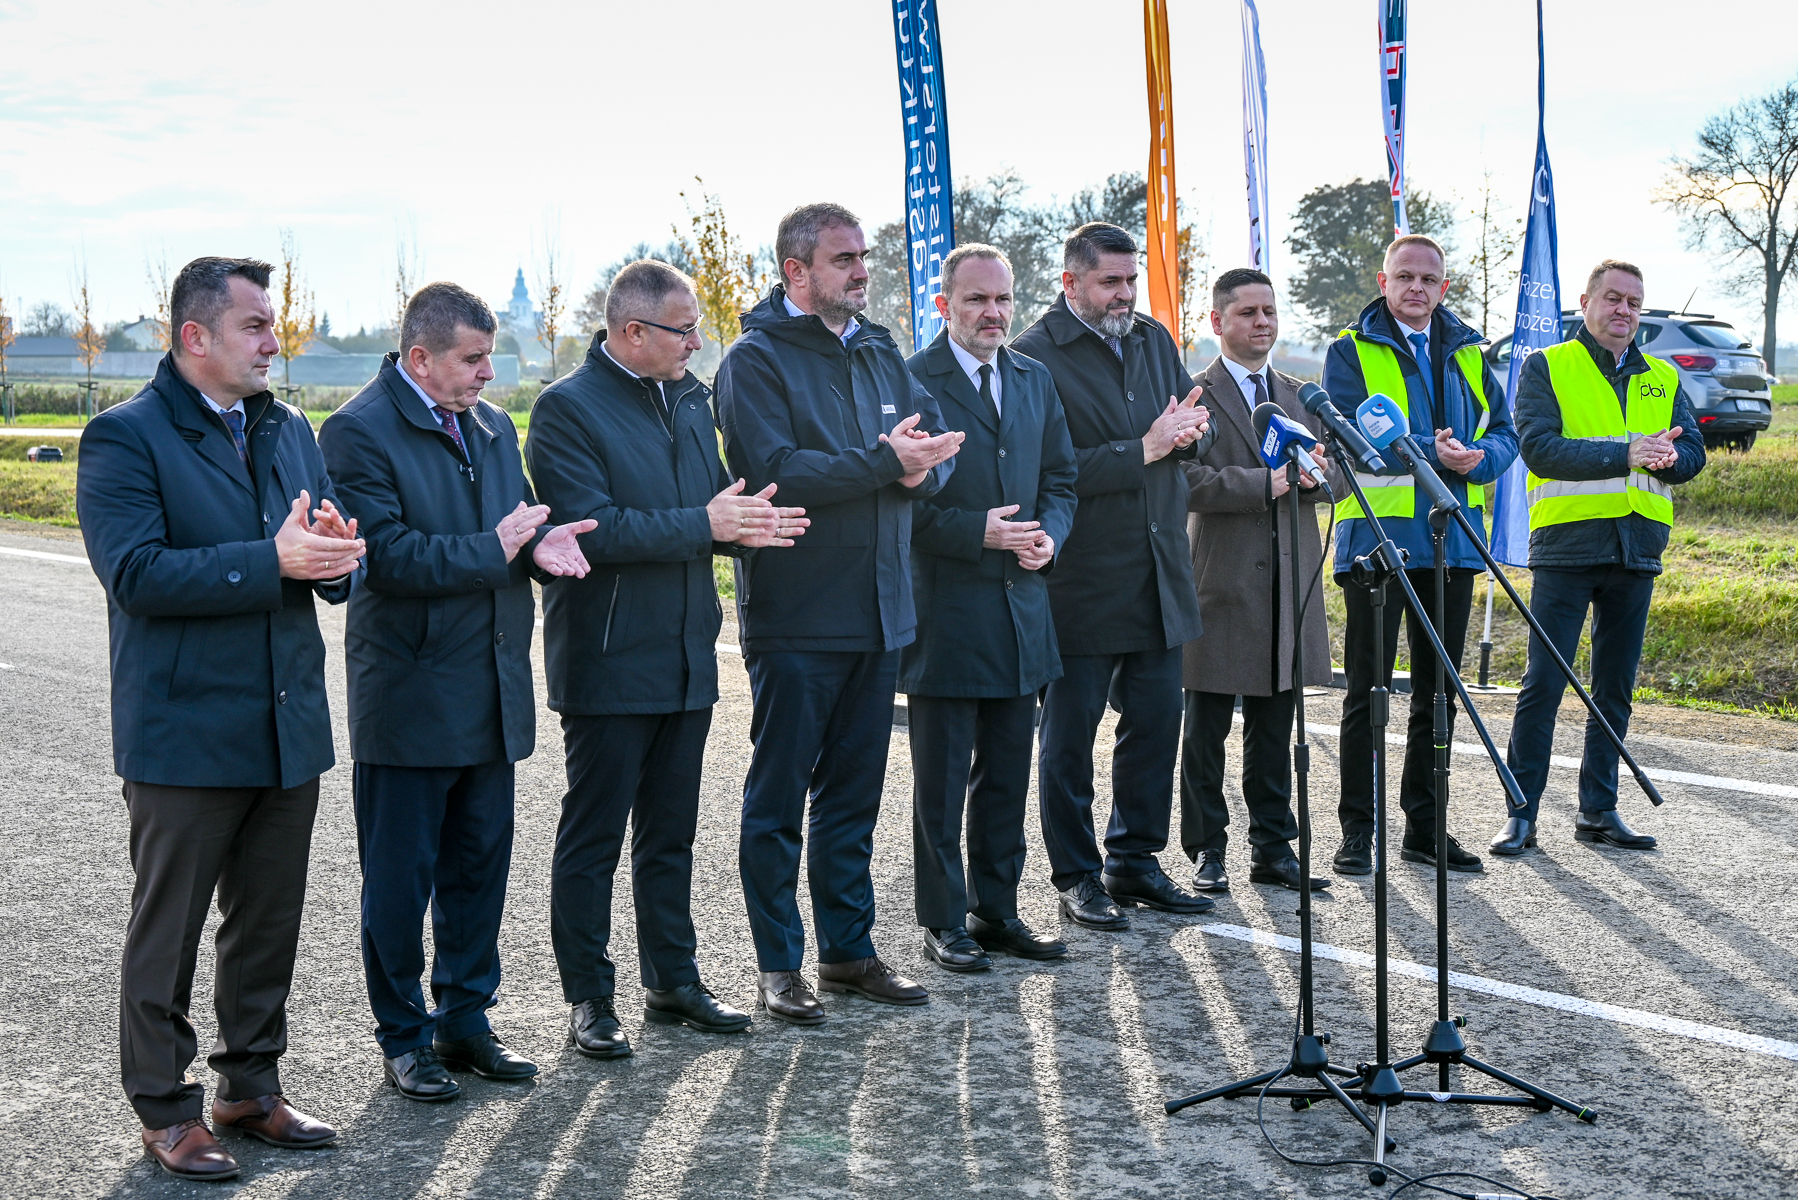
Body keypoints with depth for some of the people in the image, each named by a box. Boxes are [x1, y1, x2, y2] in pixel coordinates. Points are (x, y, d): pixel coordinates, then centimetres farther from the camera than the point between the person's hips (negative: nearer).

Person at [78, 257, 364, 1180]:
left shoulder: (290, 432, 13)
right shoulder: (125, 438, -8)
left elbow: (339, 569, 13)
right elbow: (136, 573, -20)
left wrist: (336, 552, -12)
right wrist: (272, 560, -25)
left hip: (287, 727, 6)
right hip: (184, 735, -6)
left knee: (269, 927, 15)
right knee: (166, 935, 6)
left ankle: (251, 1089, 30)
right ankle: (165, 1111, 19)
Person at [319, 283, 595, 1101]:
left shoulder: (491, 426, 13)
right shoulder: (360, 432, -12)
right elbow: (386, 555, -20)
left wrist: (541, 544, -5)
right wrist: (493, 548, -18)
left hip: (491, 691, 7)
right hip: (408, 697, -7)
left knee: (480, 866, 14)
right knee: (400, 879, 5)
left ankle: (465, 1020, 28)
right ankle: (403, 1039, 19)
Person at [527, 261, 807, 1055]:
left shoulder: (689, 398, 12)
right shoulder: (567, 408, -12)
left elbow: (713, 501, 17)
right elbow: (591, 528, -21)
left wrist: (747, 523, -6)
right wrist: (705, 525, -23)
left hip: (685, 657, 7)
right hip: (607, 662, -7)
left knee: (670, 834, 16)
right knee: (592, 840, 3)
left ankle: (672, 983, 27)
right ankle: (588, 1000, 13)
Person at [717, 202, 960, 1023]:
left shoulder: (879, 354, 13)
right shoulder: (756, 360, -9)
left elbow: (938, 441, 9)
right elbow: (776, 473, -21)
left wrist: (920, 466, -13)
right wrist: (884, 463, -20)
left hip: (878, 611, 7)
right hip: (795, 619, -7)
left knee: (854, 794, 15)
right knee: (778, 798, 3)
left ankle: (849, 948, 26)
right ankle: (779, 965, 13)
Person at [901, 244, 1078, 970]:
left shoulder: (1035, 381, 13)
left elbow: (1060, 480, 16)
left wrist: (1047, 535, -4)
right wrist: (980, 531, -20)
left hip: (1021, 607, 6)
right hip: (944, 611, -6)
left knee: (1007, 774, 13)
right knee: (941, 781, 3)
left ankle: (996, 912, 24)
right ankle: (944, 923, 14)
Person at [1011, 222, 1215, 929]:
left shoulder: (1154, 339, 13)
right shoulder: (1035, 356, -11)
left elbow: (1197, 429, 15)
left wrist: (1188, 431, -8)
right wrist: (1143, 450, -21)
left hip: (1158, 572, 7)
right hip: (1081, 578, -7)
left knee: (1156, 723, 12)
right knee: (1069, 737, 4)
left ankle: (1135, 862, 25)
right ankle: (1077, 878, 16)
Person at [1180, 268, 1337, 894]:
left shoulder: (1298, 395, 17)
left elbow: (1337, 474, 14)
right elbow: (1189, 482, -16)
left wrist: (1314, 476, -9)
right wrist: (1266, 484, -20)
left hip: (1290, 584, 6)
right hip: (1221, 585, -5)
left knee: (1274, 730, 12)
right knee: (1207, 731, 4)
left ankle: (1273, 848, 20)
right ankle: (1207, 850, 13)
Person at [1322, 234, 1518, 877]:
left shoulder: (1467, 352, 15)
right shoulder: (1351, 350, 0)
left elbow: (1504, 433, 10)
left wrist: (1475, 458, -13)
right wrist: (1431, 453, -23)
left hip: (1452, 541, 5)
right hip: (1376, 537, -5)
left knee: (1438, 690, 10)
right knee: (1368, 689, -1)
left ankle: (1424, 828, 20)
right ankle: (1357, 830, 6)